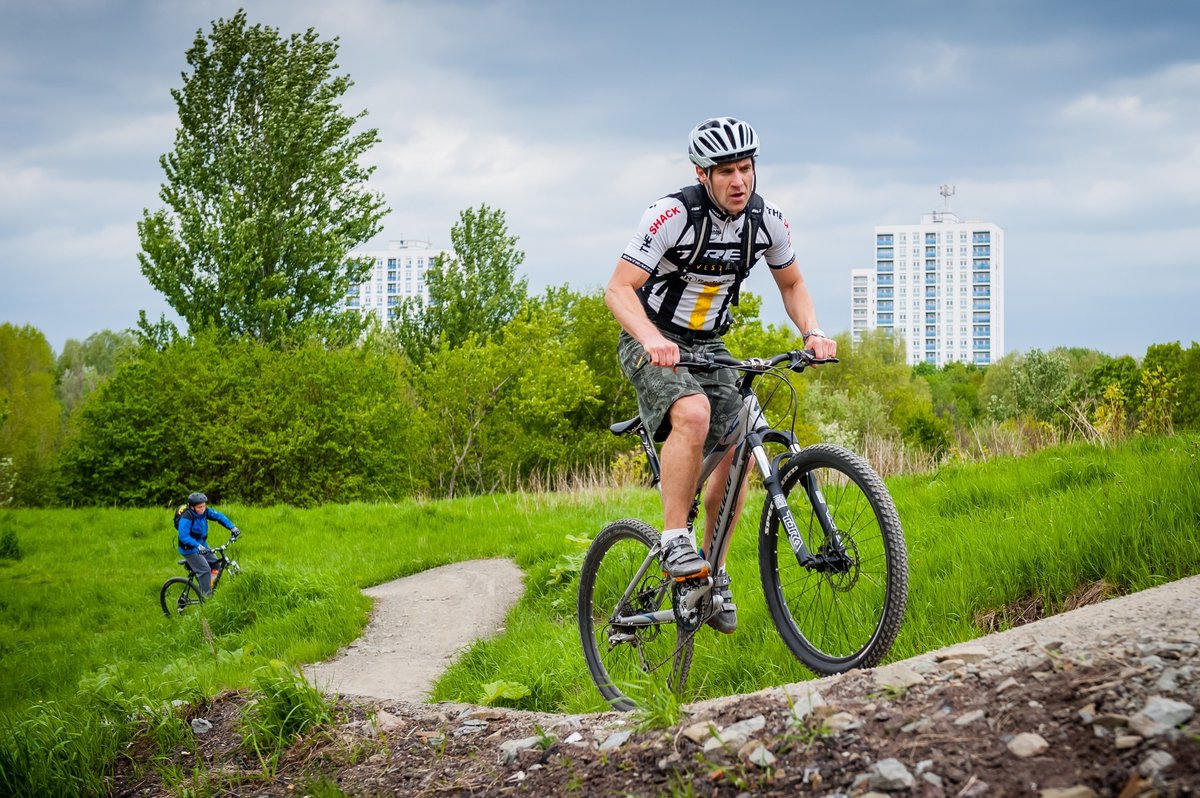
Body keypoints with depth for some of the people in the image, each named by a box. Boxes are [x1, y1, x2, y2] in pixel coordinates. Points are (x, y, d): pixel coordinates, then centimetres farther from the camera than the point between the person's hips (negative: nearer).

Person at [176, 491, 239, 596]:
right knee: (205, 570, -16)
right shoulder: (187, 517, -28)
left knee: (215, 565, 3)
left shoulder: (205, 511, -8)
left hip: (202, 545, 8)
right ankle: (206, 597, -10)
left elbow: (219, 517, -3)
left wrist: (232, 528, -16)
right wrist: (198, 546, -46)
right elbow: (183, 536, -36)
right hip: (189, 548, -8)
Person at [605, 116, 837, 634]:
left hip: (708, 345, 5)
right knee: (693, 413, -34)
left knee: (737, 451, -10)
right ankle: (675, 542, -25)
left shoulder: (767, 221, -7)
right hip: (652, 344, -5)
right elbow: (619, 289, -25)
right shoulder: (674, 215, -23)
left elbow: (791, 285, 9)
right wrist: (652, 340, -43)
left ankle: (714, 570, 7)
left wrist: (813, 332, -11)